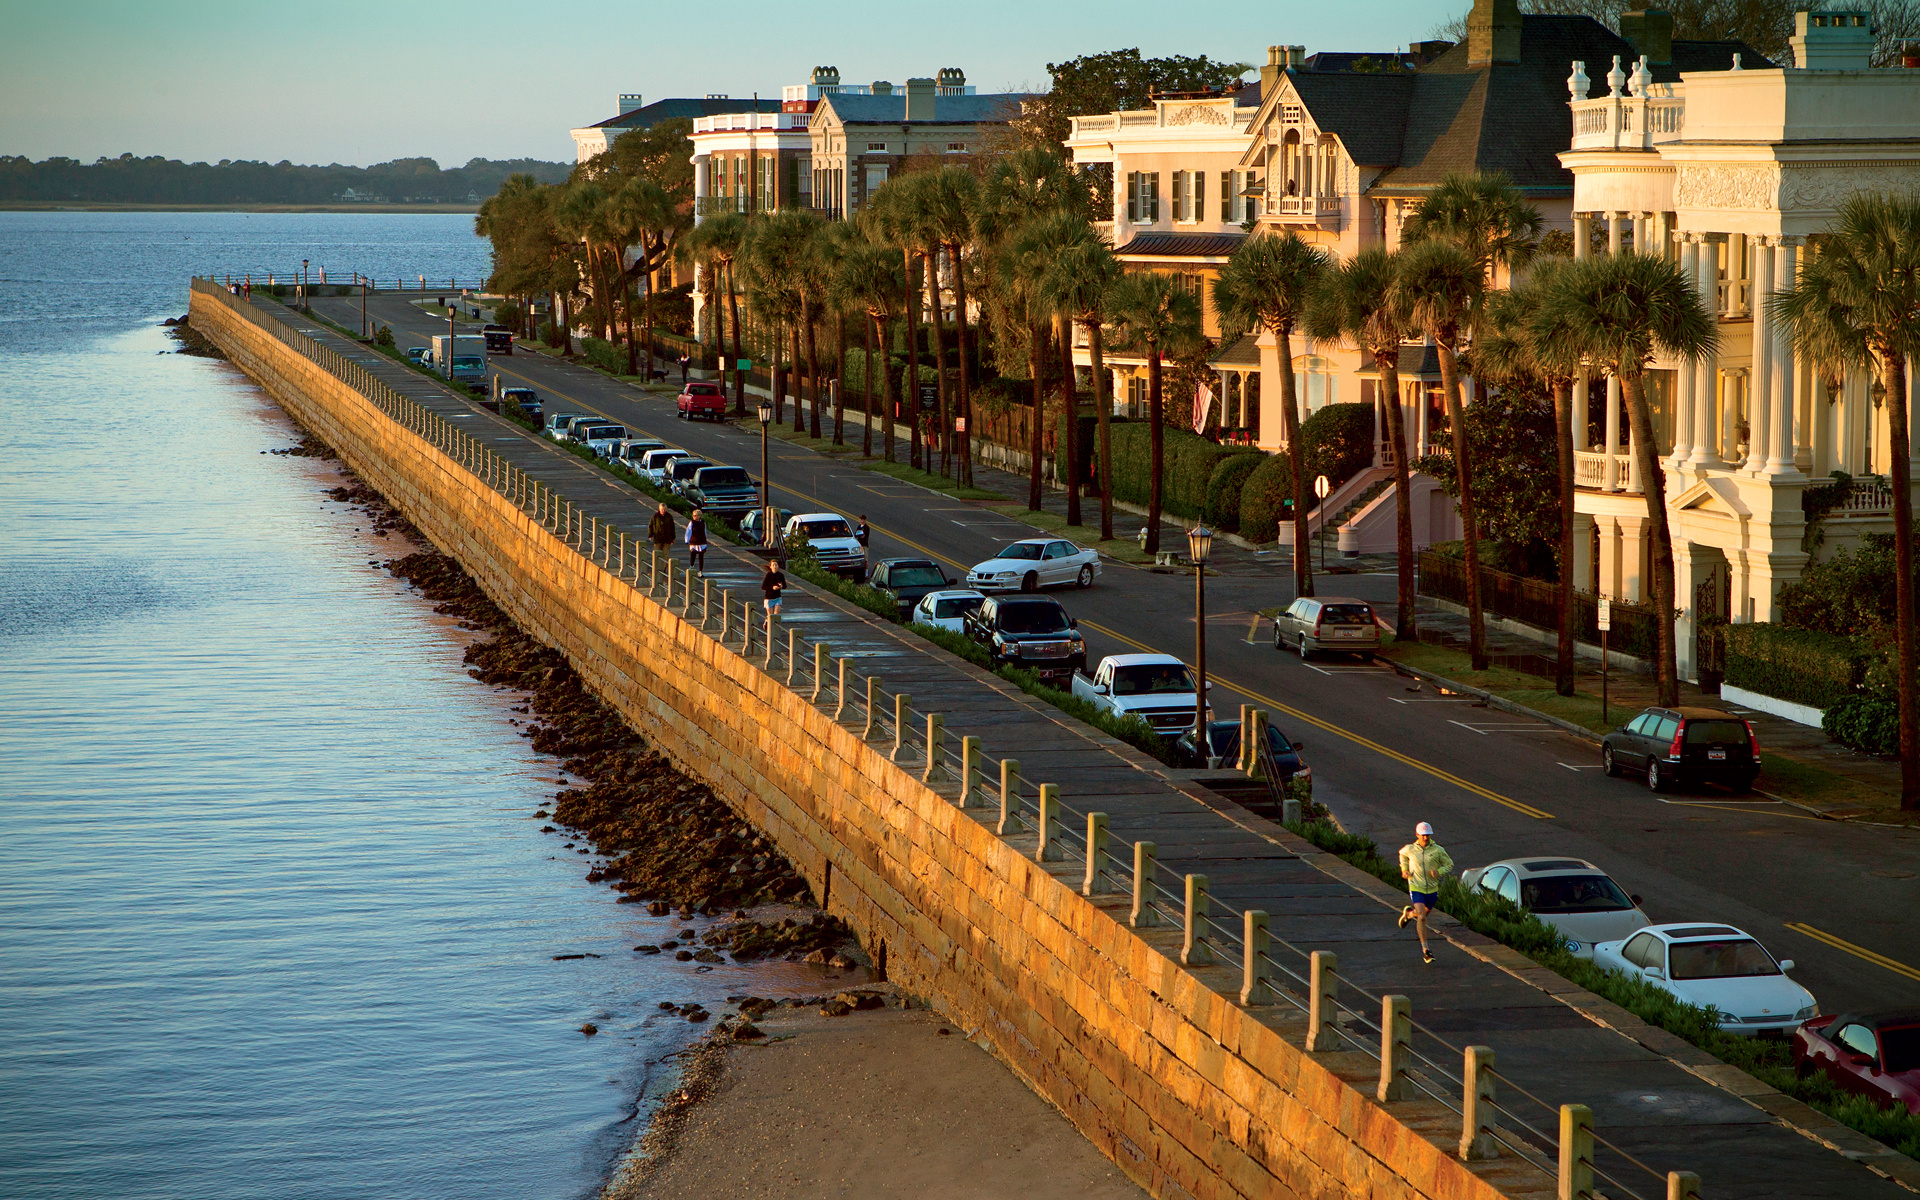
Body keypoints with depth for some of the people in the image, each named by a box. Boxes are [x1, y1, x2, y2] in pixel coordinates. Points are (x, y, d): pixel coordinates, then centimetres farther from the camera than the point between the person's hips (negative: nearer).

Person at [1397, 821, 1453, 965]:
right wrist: (1404, 870, 4)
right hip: (1416, 888, -2)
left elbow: (1449, 864, 1)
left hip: (1432, 889, 2)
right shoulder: (1410, 849, -6)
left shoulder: (1438, 850, -8)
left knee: (1426, 912, 22)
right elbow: (1402, 854, 18)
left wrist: (1439, 872, -19)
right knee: (1422, 918, -16)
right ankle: (1425, 950, -11)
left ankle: (1409, 913, 56)